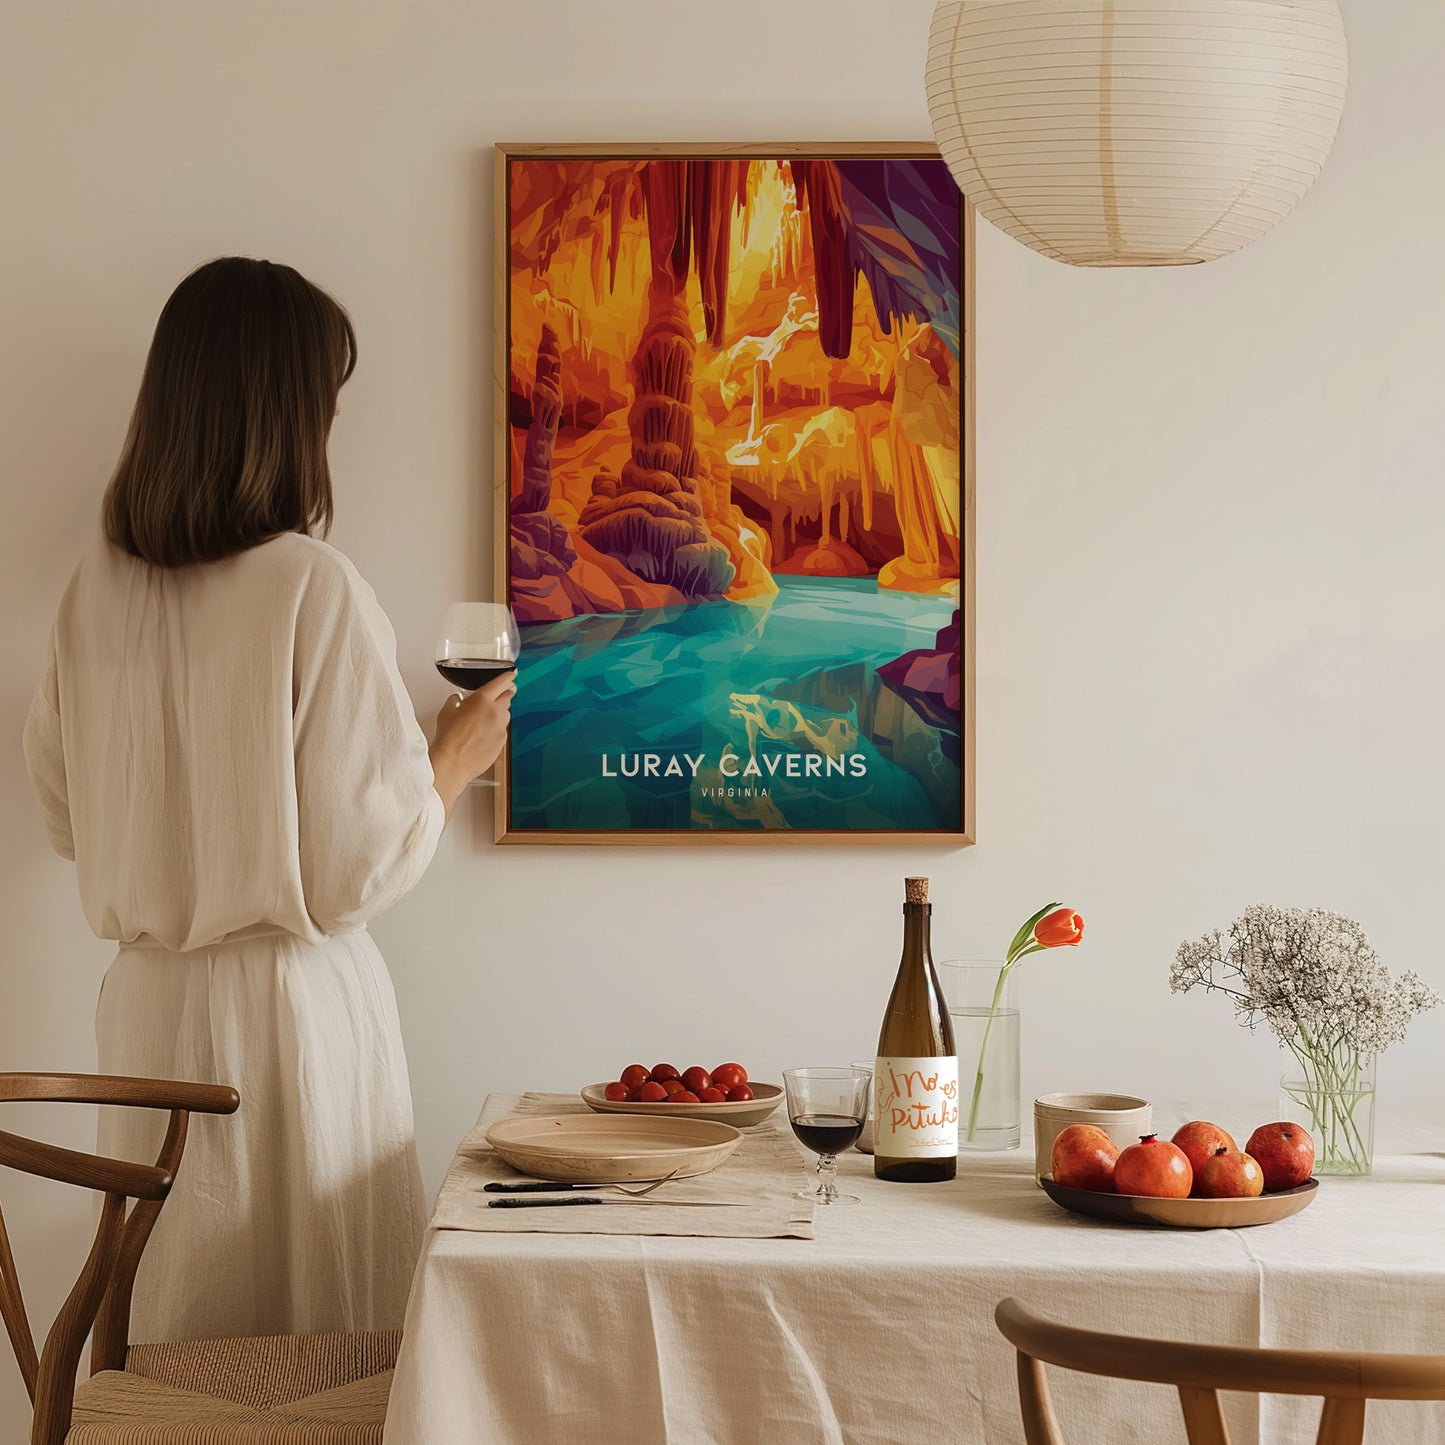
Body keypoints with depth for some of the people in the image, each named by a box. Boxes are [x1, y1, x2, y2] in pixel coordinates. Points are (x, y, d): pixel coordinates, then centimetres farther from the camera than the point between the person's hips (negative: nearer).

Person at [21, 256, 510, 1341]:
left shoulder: (98, 586, 0)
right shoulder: (314, 589, -16)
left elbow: (67, 814, 11)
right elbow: (363, 863, -14)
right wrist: (456, 757, 3)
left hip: (148, 1004, 6)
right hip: (291, 1005, -5)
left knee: (174, 1348, 15)